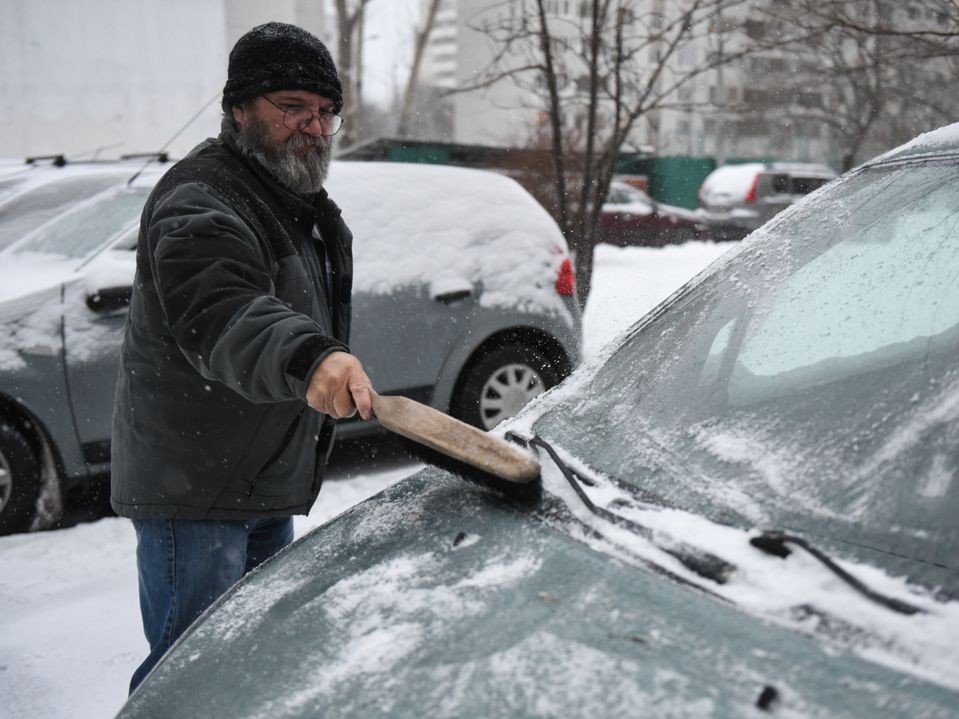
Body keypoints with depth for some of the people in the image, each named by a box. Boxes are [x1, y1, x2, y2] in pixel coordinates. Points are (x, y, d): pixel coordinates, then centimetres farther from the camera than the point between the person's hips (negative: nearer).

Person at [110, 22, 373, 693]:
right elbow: (218, 318, -38)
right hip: (193, 490, -9)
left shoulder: (303, 205, 14)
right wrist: (307, 358, -55)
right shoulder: (200, 202, -19)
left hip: (266, 485, 10)